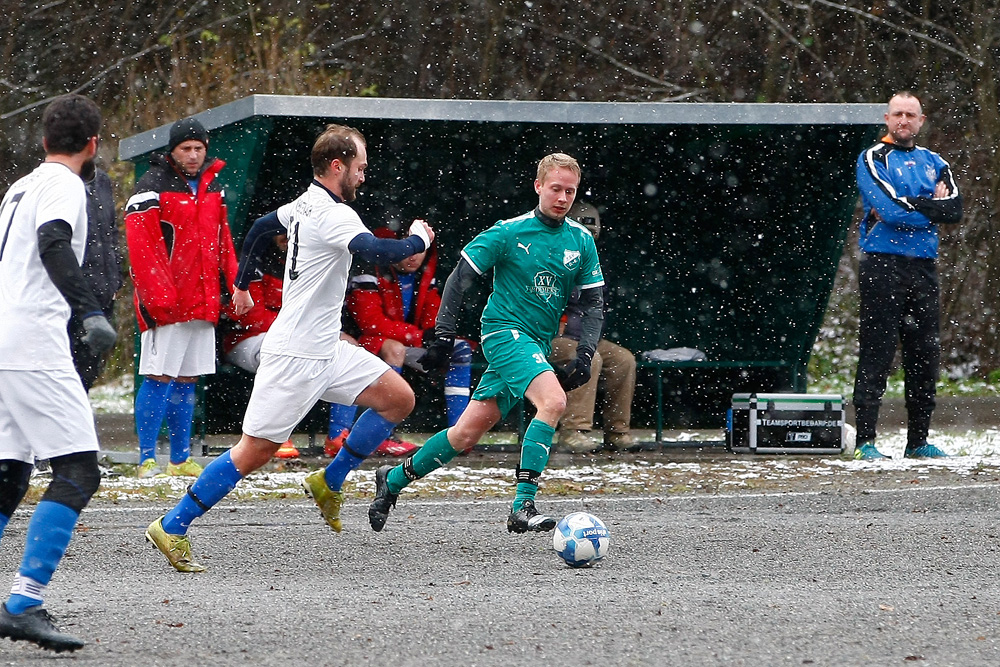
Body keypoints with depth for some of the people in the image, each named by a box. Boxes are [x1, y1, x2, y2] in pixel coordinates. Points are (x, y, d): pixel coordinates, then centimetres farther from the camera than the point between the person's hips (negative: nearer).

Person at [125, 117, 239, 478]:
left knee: (187, 381, 10)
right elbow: (141, 245, -13)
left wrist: (232, 285, 12)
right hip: (167, 303, -7)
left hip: (203, 300, 7)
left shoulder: (213, 186, 16)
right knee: (159, 379, -8)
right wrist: (158, 295, -20)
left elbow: (222, 239, 23)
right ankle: (147, 460, -7)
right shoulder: (153, 188, -7)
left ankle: (181, 459, 15)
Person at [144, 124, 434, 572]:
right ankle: (172, 527, 1)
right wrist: (417, 240, -13)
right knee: (254, 451, -7)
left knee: (399, 398, 6)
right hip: (296, 355, -10)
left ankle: (329, 481, 16)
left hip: (326, 349, 10)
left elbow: (261, 228, 28)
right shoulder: (335, 215, -19)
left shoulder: (305, 204, 11)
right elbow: (376, 252, -34)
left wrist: (242, 284, 40)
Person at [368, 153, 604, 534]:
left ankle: (394, 480, 26)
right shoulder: (509, 232, -8)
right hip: (504, 331, -5)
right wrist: (443, 336, -11)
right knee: (553, 400, -30)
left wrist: (584, 356, -4)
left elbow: (593, 303, 10)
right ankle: (522, 507, -31)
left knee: (467, 434, 6)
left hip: (538, 345, 5)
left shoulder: (581, 241, 6)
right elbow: (460, 278, -4)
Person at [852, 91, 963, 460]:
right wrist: (932, 208, -4)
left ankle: (918, 441, 14)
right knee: (877, 354, -9)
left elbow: (954, 209, -1)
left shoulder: (933, 163, 16)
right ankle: (865, 441, -9)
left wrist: (909, 206, -11)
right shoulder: (873, 159, 0)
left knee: (925, 356, 7)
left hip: (924, 267, 6)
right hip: (883, 266, -5)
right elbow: (890, 209, -15)